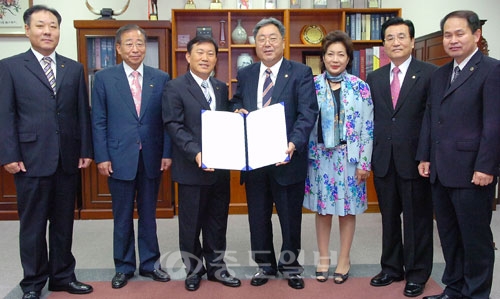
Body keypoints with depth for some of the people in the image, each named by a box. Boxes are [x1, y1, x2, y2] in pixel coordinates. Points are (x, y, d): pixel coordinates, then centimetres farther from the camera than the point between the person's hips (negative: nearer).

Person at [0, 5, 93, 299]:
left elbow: (83, 112, 8)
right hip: (31, 159, -3)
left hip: (68, 159, 3)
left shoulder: (74, 68, 10)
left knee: (64, 222, 12)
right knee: (33, 225, 7)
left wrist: (86, 150, 3)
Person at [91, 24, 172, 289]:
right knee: (122, 217, 10)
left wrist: (167, 153, -3)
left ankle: (150, 263, 27)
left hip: (151, 158, 1)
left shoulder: (161, 78, 3)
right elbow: (98, 122, -1)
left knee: (148, 214, 13)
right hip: (119, 158, -1)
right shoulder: (104, 78, 1)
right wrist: (102, 157, -6)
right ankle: (124, 267, 26)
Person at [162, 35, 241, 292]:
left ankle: (216, 267, 29)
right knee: (191, 223, 9)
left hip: (220, 167, 5)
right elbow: (174, 126, -14)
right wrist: (196, 153, -25)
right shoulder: (175, 88, -5)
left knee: (217, 221, 14)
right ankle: (193, 269, 26)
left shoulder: (221, 88, 13)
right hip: (192, 168, -5)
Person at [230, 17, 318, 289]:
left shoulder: (301, 73, -4)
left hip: (286, 158, -3)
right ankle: (265, 265, 33)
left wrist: (294, 144, -29)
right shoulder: (244, 75, 9)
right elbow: (235, 104, 19)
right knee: (258, 217, 14)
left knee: (290, 217, 11)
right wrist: (238, 111, -6)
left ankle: (290, 265, 32)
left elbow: (308, 113, -13)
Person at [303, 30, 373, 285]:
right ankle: (323, 257, 24)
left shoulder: (360, 87, -1)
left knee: (348, 208, 8)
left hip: (349, 156, 0)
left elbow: (367, 127, -2)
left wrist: (364, 162, -5)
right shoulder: (312, 85, 1)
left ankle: (344, 259, 23)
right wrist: (307, 155, -1)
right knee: (322, 208, 9)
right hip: (320, 156, 1)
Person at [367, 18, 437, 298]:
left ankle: (417, 274, 25)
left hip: (415, 160, -4)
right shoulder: (374, 78, 9)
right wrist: (368, 156, 4)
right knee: (389, 218, 15)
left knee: (417, 220, 8)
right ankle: (392, 268, 31)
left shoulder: (430, 74, -4)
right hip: (383, 160, 4)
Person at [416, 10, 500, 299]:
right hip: (441, 172, 7)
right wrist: (425, 156, 11)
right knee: (449, 235, 15)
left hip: (472, 173, -7)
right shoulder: (439, 74, 16)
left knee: (476, 237, 6)